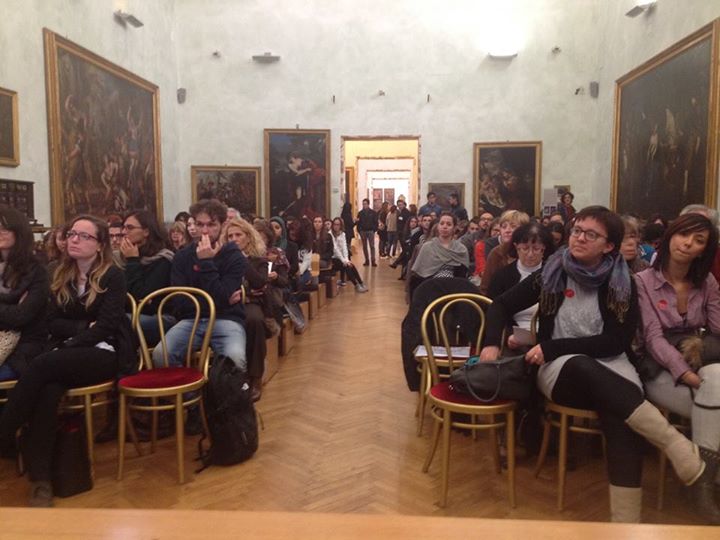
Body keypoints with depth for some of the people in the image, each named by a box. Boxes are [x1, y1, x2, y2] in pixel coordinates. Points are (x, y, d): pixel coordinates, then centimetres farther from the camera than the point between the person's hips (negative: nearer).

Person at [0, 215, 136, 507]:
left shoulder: (113, 276, -3)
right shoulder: (61, 275, 14)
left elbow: (105, 327, -12)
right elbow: (53, 323, 8)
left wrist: (65, 347, -18)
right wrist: (84, 325, -9)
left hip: (106, 354, -4)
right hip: (67, 354, 4)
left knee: (41, 365, -31)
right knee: (48, 389, -31)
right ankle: (40, 480, -31)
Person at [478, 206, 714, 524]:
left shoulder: (622, 284, 1)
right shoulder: (552, 274, 3)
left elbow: (616, 342, -6)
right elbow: (502, 305, 7)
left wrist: (552, 347, -13)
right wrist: (492, 343, -12)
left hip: (609, 368, 0)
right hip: (560, 370, 0)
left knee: (622, 417, -33)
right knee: (581, 366, -37)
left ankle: (625, 520, -32)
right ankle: (674, 441, -36)